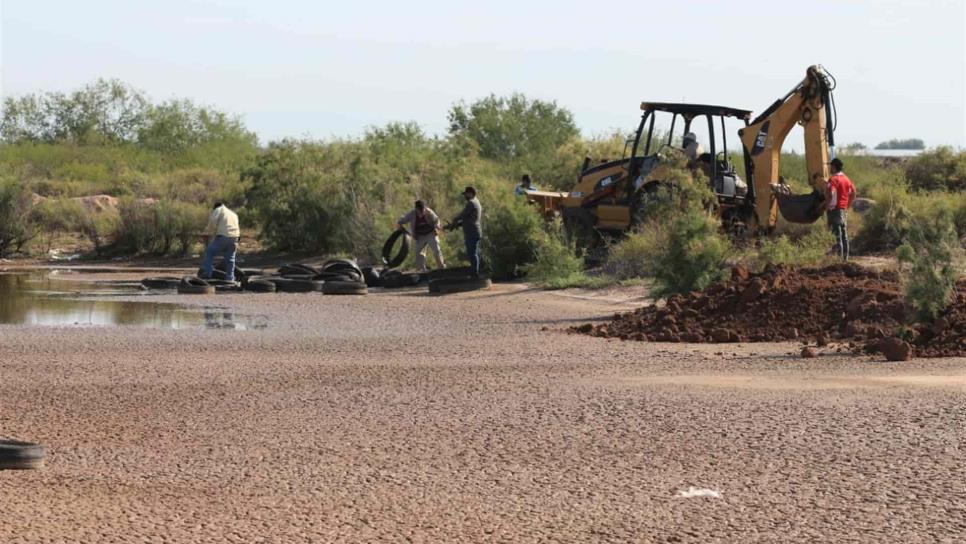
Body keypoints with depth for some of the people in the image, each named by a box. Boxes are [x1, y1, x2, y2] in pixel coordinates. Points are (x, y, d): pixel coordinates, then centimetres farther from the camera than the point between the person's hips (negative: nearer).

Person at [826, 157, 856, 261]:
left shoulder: (833, 179, -14)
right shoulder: (846, 179, 11)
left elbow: (831, 195, -26)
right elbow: (853, 194, 15)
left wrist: (826, 205, -15)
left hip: (834, 209, -8)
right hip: (844, 210, 8)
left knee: (837, 234, -6)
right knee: (844, 234, 12)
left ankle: (839, 256, -8)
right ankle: (845, 256, 15)